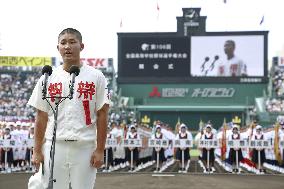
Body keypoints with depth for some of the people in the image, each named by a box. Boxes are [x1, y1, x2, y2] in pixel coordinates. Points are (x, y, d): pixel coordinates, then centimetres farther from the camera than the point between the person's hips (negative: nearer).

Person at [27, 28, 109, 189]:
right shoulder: (48, 79, 8)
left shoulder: (96, 77, 2)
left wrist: (100, 150, -6)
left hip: (85, 147, -1)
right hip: (54, 146, 2)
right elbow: (41, 117, 9)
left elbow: (102, 115, 0)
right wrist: (37, 150, 4)